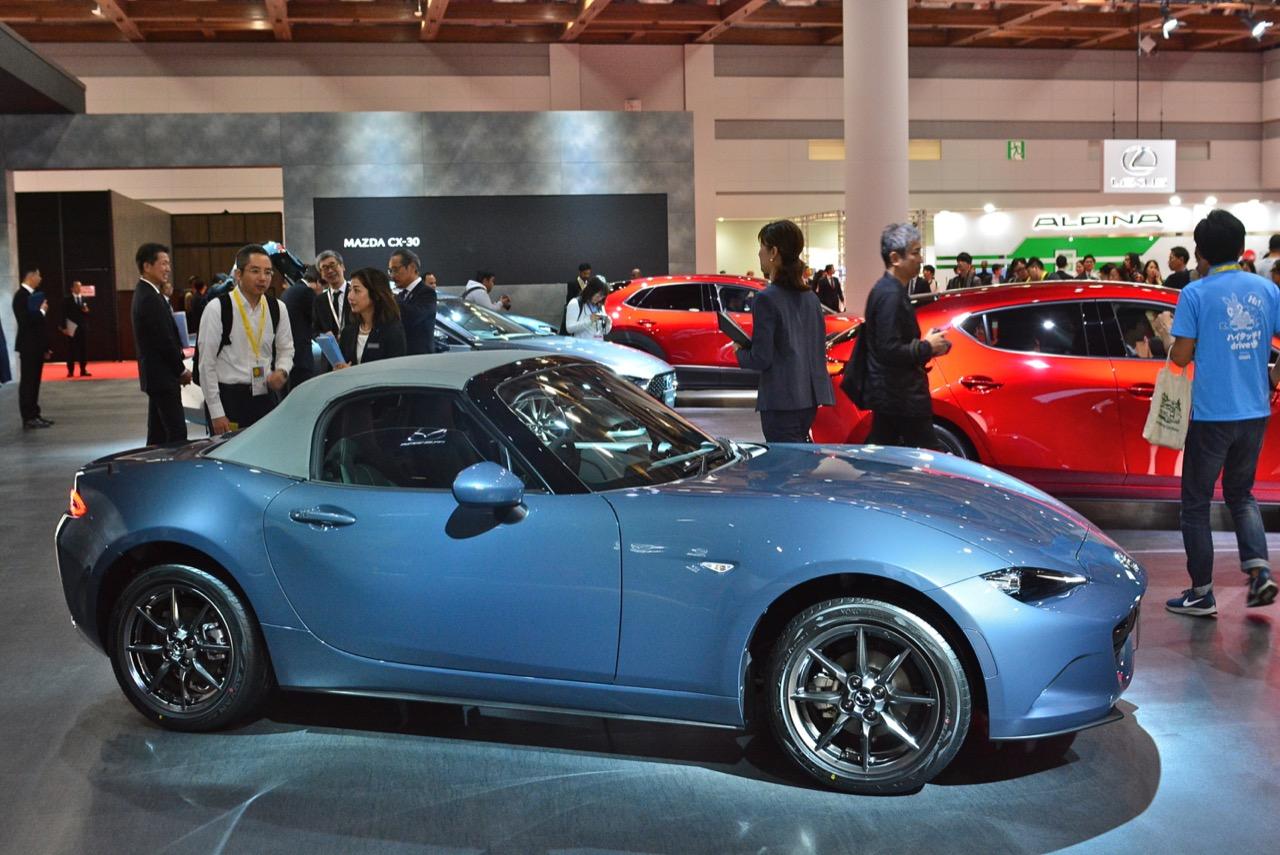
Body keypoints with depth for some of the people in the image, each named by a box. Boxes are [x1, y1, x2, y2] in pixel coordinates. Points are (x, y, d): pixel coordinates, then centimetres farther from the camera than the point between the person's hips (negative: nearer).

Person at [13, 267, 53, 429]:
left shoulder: (33, 295, 13)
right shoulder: (21, 295, -14)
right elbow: (26, 321, -24)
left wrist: (45, 346, 16)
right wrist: (42, 311, -13)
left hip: (36, 346, 9)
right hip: (28, 347, -9)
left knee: (34, 382, 12)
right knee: (28, 382, -5)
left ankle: (34, 415, 17)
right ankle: (29, 418, -3)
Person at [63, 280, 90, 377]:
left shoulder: (85, 299, 12)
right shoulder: (67, 300, 2)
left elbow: (88, 312, 13)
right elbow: (64, 315, -2)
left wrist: (87, 312, -10)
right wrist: (64, 327, -9)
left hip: (83, 328, 3)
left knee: (84, 348, 1)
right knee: (71, 349, -1)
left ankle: (83, 370, 5)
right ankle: (70, 371, 3)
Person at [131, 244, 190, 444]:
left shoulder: (143, 294, 15)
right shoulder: (150, 299, -17)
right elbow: (164, 340, -19)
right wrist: (182, 370, -7)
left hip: (155, 375, 10)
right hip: (163, 375, -10)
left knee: (158, 432, 14)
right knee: (176, 433, -11)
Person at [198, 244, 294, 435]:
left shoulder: (277, 309, 3)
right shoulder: (217, 309, -9)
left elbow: (286, 349, 17)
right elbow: (206, 364, -8)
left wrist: (281, 371, -7)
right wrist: (216, 413, -9)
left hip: (266, 397, 4)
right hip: (229, 398, -4)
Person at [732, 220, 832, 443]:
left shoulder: (767, 299, -11)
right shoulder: (810, 297, 12)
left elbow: (761, 359, -14)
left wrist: (740, 351, 6)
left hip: (782, 401, -8)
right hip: (810, 397, 8)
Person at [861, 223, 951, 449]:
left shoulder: (884, 289, 13)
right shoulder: (891, 295, -18)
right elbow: (890, 350, -24)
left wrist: (928, 344, 9)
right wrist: (928, 347, -12)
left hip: (887, 396, 10)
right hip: (902, 398, -10)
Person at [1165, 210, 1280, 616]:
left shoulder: (1196, 294, -10)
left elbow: (1181, 356, -12)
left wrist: (1172, 348, 9)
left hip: (1211, 414, -5)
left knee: (1196, 502, 7)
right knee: (1240, 493, 22)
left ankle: (1201, 593, 11)